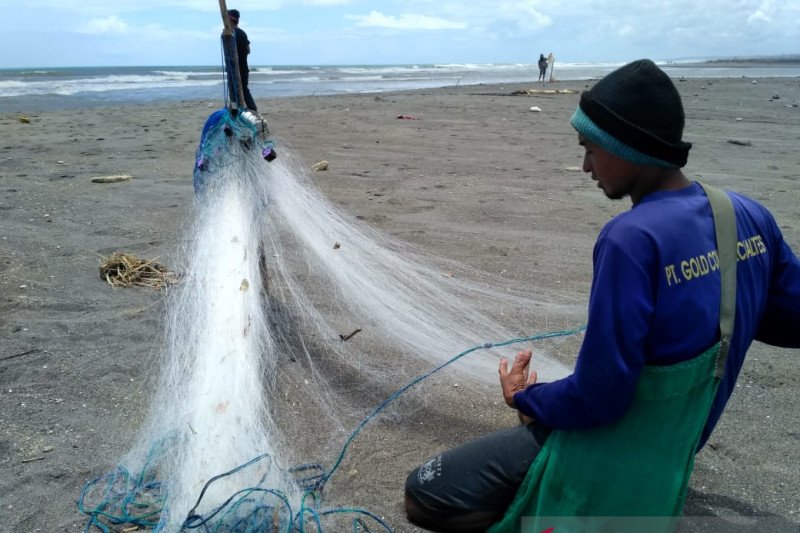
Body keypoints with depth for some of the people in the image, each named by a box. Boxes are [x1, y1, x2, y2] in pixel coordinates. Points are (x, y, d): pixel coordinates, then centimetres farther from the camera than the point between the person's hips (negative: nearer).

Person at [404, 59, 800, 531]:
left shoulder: (632, 239, -29)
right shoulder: (751, 216, -6)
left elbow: (598, 397, -26)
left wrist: (524, 397, -8)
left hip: (612, 460, -8)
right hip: (675, 447, 8)